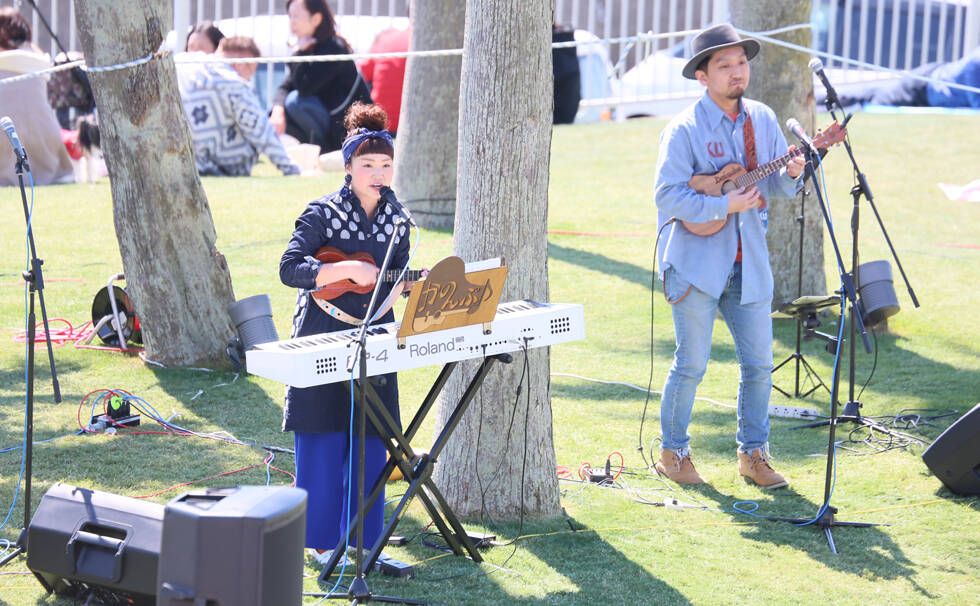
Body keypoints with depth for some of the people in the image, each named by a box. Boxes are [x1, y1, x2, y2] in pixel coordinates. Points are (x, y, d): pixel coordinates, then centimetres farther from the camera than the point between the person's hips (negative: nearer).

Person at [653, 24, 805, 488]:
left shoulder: (762, 119, 7)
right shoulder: (684, 130, -10)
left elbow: (778, 187, 10)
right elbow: (668, 195, -16)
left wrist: (791, 173, -12)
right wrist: (725, 206, -22)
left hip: (747, 264, 5)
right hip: (696, 262, -5)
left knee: (759, 362, 5)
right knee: (692, 363, -2)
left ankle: (752, 453, 19)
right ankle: (672, 453, 14)